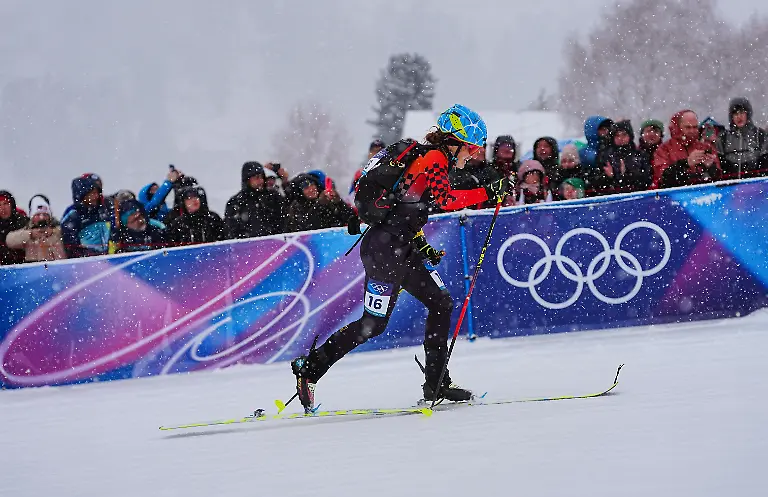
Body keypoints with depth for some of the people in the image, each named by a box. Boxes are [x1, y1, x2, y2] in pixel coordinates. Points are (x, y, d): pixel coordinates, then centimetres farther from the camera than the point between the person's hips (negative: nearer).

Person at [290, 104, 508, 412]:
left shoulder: (425, 157, 17)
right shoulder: (435, 159, -12)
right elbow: (446, 200, -28)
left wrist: (420, 244, 18)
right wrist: (489, 192, -23)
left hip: (401, 249, 10)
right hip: (385, 249, -10)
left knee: (441, 303, 9)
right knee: (373, 324, -4)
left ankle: (436, 384, 10)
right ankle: (309, 368, 5)